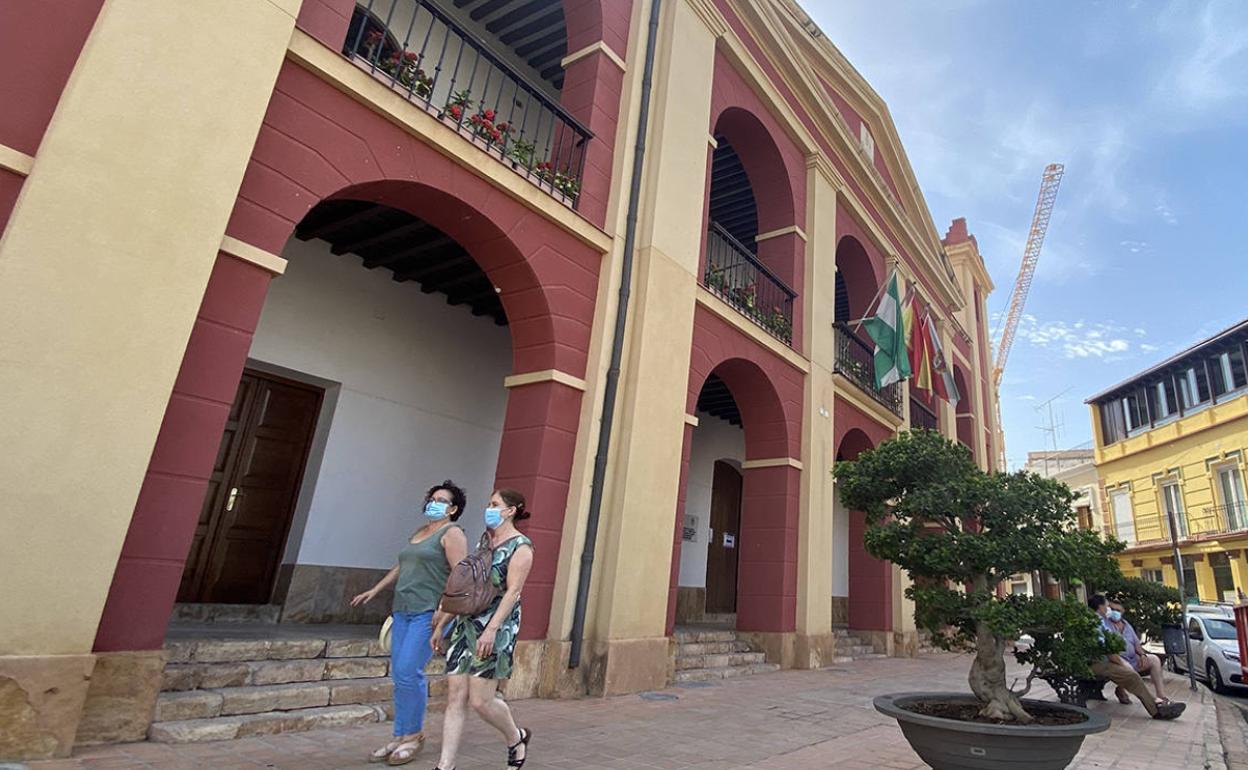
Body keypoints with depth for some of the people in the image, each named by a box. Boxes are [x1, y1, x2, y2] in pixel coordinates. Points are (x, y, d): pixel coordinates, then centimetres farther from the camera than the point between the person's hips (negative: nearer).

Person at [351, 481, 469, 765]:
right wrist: (375, 590, 28)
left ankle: (414, 735, 8)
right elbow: (401, 567, 30)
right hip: (403, 611, 8)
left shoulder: (451, 533, -5)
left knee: (408, 672, -10)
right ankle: (400, 737, 18)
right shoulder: (418, 533, 20)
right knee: (399, 675, 7)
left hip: (428, 613, -8)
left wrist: (444, 609, -22)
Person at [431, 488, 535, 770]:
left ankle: (516, 738, 24)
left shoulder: (520, 546, -7)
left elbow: (513, 591, -15)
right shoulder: (484, 540, 13)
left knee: (480, 700, -3)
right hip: (466, 624, 7)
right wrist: (441, 624, 16)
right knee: (455, 697, 5)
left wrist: (491, 629, -24)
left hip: (495, 629, -7)